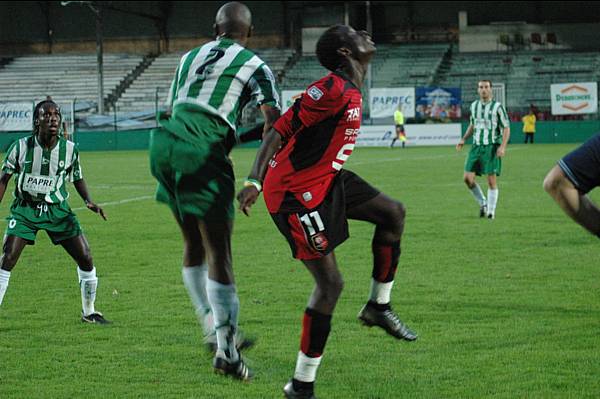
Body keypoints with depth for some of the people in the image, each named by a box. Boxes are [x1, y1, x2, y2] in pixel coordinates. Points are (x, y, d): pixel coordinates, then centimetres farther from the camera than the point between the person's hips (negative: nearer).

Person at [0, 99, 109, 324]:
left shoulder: (69, 149, -4)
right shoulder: (21, 147, -10)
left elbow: (77, 178, 11)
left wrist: (88, 201, -6)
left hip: (57, 210, 2)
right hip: (25, 210, -2)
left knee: (86, 259, -4)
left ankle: (89, 312, 15)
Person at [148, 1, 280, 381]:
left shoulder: (190, 57, 23)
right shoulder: (254, 67, 7)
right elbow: (274, 123, -4)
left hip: (164, 140, 6)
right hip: (202, 151, -6)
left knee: (194, 244, 18)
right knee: (218, 250, -4)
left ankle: (214, 329, 25)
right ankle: (226, 351, -6)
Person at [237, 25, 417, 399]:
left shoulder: (352, 94, 11)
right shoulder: (333, 90, -19)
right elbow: (278, 131, -21)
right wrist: (255, 181, -26)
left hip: (325, 181, 10)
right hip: (295, 192, -10)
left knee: (393, 212, 12)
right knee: (330, 283, -9)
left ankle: (379, 306, 21)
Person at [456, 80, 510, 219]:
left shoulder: (497, 107, -5)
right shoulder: (474, 106, 10)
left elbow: (506, 128, -4)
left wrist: (502, 146, -16)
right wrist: (463, 139, 12)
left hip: (492, 147, -5)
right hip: (476, 146, 5)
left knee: (492, 180, -6)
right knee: (467, 178, -4)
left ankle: (491, 211, 6)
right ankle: (483, 204, 15)